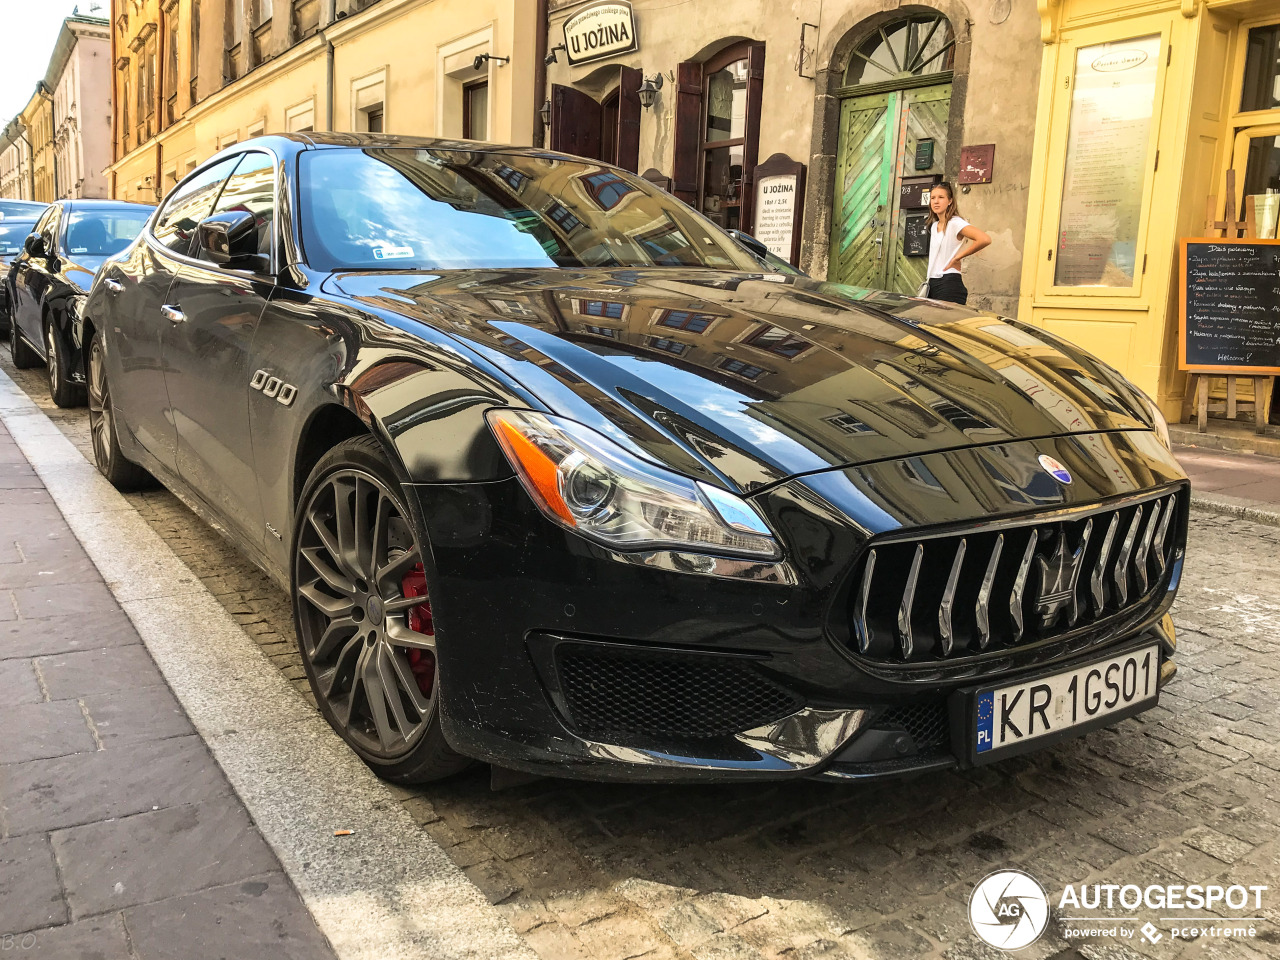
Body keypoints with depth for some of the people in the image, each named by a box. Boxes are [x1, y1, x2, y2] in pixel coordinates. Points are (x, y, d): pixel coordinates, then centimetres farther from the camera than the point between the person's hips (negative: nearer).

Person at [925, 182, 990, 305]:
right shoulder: (934, 226, 17)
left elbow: (985, 239, -21)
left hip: (949, 284, -8)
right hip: (933, 283, 8)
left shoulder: (955, 223, -8)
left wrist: (957, 257, -12)